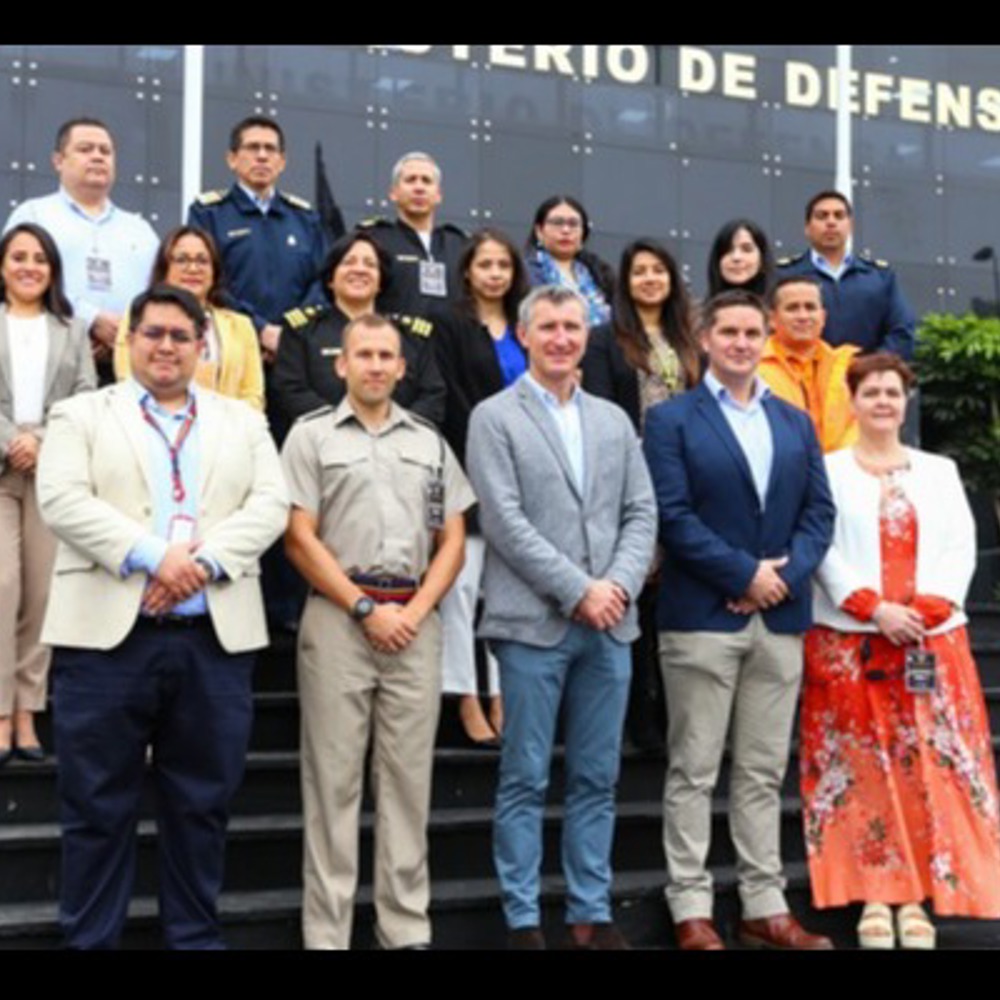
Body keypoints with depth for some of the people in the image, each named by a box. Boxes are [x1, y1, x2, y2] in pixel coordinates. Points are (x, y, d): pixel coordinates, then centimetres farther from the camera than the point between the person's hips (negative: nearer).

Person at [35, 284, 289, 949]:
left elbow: (271, 505, 3)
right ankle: (89, 941, 14)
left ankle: (197, 938, 20)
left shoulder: (244, 422, 17)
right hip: (108, 635, -2)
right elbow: (62, 499, -6)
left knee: (202, 805, 9)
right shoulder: (81, 415, 9)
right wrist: (151, 557, -18)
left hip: (216, 639, 2)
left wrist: (205, 560, -13)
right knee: (98, 807, 4)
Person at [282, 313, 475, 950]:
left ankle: (408, 929, 13)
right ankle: (327, 932, 5)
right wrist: (365, 609, -8)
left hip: (416, 622, 3)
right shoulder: (312, 436, 4)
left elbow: (452, 541, 12)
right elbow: (300, 539, -3)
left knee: (409, 778, 6)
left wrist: (415, 610, -3)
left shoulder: (430, 443, 15)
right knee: (335, 780, 0)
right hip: (339, 618, -3)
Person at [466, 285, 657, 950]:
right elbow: (505, 521, -9)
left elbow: (642, 513, 10)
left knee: (597, 778, 8)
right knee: (525, 781, 1)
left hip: (610, 622, 4)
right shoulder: (495, 418, 0)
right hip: (534, 622, -4)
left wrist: (618, 584, -8)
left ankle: (592, 914, 16)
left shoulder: (614, 420, 15)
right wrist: (577, 591, -13)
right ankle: (523, 918, 9)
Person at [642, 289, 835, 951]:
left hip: (781, 619, 4)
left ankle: (766, 907, 15)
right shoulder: (672, 420, 0)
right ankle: (692, 910, 6)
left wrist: (785, 576, -9)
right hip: (702, 617, -4)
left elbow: (820, 512, 8)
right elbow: (673, 516, -10)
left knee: (765, 772, 9)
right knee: (694, 772, 1)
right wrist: (745, 573, -14)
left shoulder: (797, 423, 15)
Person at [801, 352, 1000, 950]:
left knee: (930, 767, -2)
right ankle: (873, 897, 5)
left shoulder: (939, 471, 14)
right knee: (861, 770, -1)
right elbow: (823, 548, -3)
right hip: (850, 641, -2)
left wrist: (926, 609, -10)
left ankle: (917, 898, 5)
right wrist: (875, 609, -13)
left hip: (932, 638, 2)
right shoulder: (829, 470, 6)